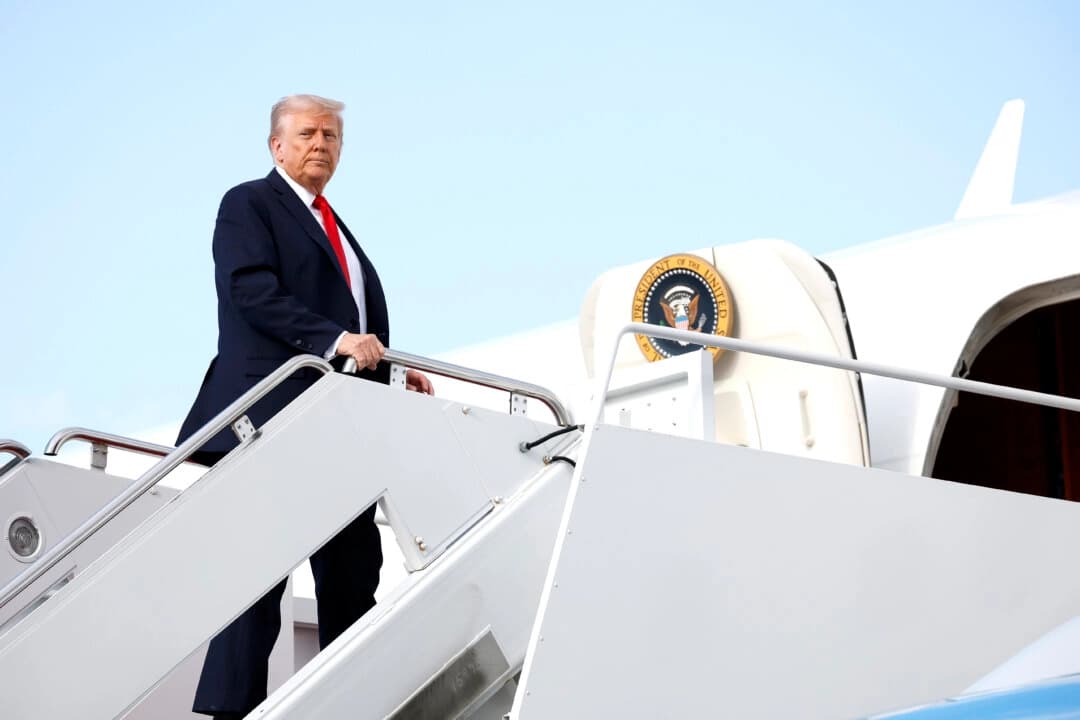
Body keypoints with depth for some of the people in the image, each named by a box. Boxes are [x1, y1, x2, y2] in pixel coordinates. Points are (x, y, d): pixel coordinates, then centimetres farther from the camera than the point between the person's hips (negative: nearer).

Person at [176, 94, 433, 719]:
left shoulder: (335, 228, 26)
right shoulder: (249, 204, 2)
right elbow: (254, 294, -14)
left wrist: (393, 371, 6)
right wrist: (334, 339, -23)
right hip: (276, 415, -8)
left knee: (354, 568, 7)